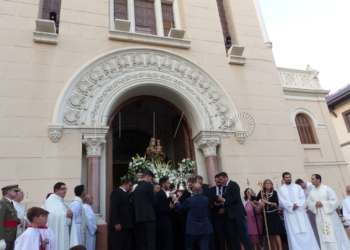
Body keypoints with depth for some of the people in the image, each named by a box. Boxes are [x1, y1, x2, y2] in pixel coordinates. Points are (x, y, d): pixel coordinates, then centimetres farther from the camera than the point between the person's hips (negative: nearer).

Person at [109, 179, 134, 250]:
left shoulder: (125, 194, 23)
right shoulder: (117, 192, -5)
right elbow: (113, 209, -16)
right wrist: (116, 223, -23)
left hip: (127, 226, 9)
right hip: (119, 226, -9)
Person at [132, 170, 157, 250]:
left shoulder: (137, 187, 13)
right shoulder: (148, 185, -7)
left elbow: (133, 201, 16)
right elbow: (154, 201, -4)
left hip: (139, 217, 7)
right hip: (148, 216, -7)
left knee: (141, 241, 11)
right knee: (151, 240, -5)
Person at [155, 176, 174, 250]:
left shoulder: (162, 194, 13)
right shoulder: (160, 195, -17)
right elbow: (158, 210, -23)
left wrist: (170, 206, 3)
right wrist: (170, 207, -19)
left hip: (163, 222, 10)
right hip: (164, 222, -10)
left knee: (161, 243, 14)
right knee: (169, 242, -6)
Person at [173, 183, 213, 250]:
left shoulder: (189, 200, -16)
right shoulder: (206, 199, -5)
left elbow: (180, 208, 1)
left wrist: (175, 201, 22)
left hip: (192, 229, -2)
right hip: (205, 229, 2)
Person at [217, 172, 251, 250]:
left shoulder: (234, 184, -10)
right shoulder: (225, 187, 13)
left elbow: (236, 197, -21)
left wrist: (224, 200, -19)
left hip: (237, 213, -8)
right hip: (230, 214, 8)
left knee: (242, 233, -4)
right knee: (232, 235, 9)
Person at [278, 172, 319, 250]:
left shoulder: (297, 186, 11)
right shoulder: (281, 189, 4)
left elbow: (302, 197, 2)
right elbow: (282, 201, -5)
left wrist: (297, 204, -14)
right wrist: (292, 206, -16)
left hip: (300, 211, 2)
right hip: (289, 213, -2)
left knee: (305, 231, 2)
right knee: (293, 233, 0)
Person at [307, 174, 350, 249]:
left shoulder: (327, 189, -7)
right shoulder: (311, 192, 5)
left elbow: (335, 201, -10)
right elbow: (309, 204, 6)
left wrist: (323, 204, -16)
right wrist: (315, 204, -14)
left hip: (329, 216, -4)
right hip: (319, 218, 4)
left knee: (334, 237, 0)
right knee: (323, 237, 8)